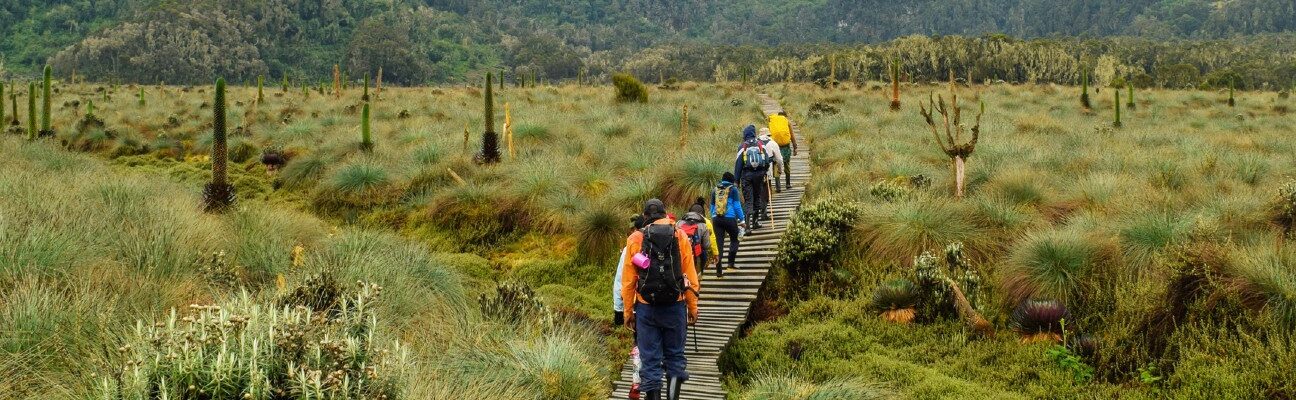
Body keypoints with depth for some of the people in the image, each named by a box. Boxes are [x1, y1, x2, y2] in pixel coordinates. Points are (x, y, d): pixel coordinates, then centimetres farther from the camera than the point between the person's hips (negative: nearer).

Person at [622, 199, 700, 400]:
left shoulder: (635, 239, 1)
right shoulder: (680, 237, 2)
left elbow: (628, 280, 1)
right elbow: (690, 276, 1)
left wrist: (628, 311, 8)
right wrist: (693, 307, 8)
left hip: (646, 307, 0)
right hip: (675, 306, 0)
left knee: (650, 359, 6)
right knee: (675, 355, 13)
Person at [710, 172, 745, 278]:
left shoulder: (715, 190, 14)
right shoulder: (733, 189, 1)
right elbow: (737, 206, -3)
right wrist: (742, 220, 4)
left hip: (716, 219, 4)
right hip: (730, 218, -4)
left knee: (719, 244, 4)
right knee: (734, 240, 18)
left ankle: (719, 271, 0)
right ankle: (731, 262, 8)